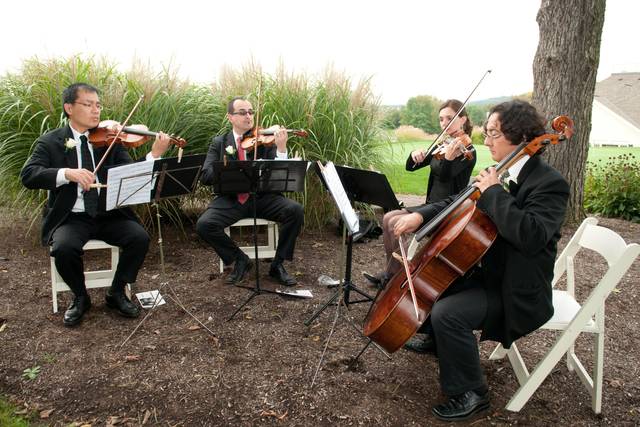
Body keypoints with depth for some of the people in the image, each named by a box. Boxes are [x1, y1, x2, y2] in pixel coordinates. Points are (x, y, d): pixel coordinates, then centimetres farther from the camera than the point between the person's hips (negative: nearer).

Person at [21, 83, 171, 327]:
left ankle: (116, 293, 2)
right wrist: (67, 173, -29)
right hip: (71, 218, -1)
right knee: (64, 248, -30)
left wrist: (155, 155, -22)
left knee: (140, 238, -22)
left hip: (110, 215, 2)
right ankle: (80, 297, 1)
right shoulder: (50, 142, 3)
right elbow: (28, 176, -11)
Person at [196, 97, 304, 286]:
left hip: (262, 197, 0)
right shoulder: (219, 143, 9)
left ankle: (278, 264, -5)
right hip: (230, 199, 0)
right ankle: (240, 259, 0)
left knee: (295, 210, -24)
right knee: (204, 224, -25)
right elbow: (205, 176, -4)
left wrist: (281, 147, -20)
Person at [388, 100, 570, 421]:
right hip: (487, 273, 9)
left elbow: (531, 236, -37)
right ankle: (434, 338, 35)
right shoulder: (503, 176, 4)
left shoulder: (549, 183, -20)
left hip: (517, 292, -9)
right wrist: (420, 215, -6)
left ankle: (471, 393, -4)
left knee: (447, 313, -26)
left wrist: (493, 192, -28)